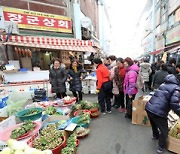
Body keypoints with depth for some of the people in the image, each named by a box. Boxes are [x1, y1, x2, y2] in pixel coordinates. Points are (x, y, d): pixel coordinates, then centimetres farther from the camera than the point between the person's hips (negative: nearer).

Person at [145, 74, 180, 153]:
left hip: (148, 107, 8)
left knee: (154, 124, 35)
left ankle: (155, 135, 61)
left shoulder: (164, 84, 18)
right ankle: (161, 147, 36)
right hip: (158, 112, -7)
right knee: (164, 131, 18)